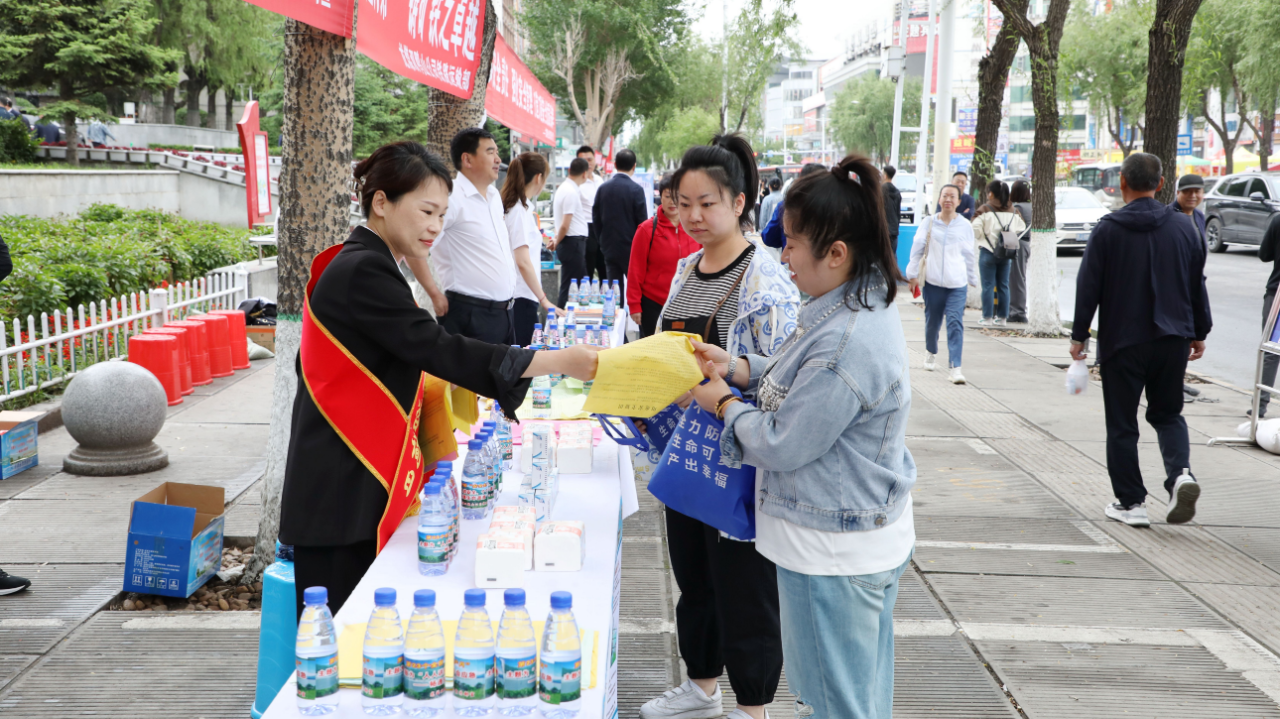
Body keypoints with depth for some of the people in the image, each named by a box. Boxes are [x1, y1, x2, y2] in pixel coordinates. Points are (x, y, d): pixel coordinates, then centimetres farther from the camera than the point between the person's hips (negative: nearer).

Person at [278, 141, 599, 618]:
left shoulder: (362, 265, 15)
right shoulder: (363, 271, -16)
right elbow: (437, 348, -22)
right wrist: (558, 361, -21)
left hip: (358, 483, 10)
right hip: (341, 492, -10)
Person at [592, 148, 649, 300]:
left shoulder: (603, 188, 2)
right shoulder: (636, 189, -11)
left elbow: (596, 219, 6)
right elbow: (642, 221, -9)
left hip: (609, 248, 4)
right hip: (631, 248, -4)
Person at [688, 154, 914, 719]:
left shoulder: (847, 343, -29)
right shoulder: (862, 307, 3)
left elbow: (782, 443, -22)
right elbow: (800, 382, 17)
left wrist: (724, 405, -6)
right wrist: (737, 367, 4)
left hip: (835, 555, -10)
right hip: (865, 540, 10)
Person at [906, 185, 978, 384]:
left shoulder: (965, 226, 6)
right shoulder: (928, 224, 4)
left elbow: (969, 255, 13)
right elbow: (917, 249, 7)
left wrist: (972, 279, 17)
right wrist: (913, 274, 2)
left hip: (957, 284, -1)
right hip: (932, 281, 1)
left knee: (955, 323, -12)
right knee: (932, 321, 11)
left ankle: (955, 366, -15)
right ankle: (931, 352, 40)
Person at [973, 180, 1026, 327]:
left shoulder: (985, 210, -9)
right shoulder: (1013, 211, 6)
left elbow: (976, 230, -15)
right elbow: (1020, 229, 7)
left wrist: (983, 237, 5)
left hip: (987, 252, -4)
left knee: (988, 285, -1)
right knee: (1003, 285, 10)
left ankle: (986, 318, 1)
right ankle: (1002, 317, 12)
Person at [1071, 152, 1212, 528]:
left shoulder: (1108, 229, -6)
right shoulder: (1183, 226, 5)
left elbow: (1088, 287, -7)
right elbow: (1197, 284, 10)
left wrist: (1079, 336, 0)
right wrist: (1199, 332, 20)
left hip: (1121, 341, -3)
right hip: (1173, 339, 4)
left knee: (1122, 424, 6)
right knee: (1168, 413, 18)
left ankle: (1131, 503, 8)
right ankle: (1181, 474, -6)